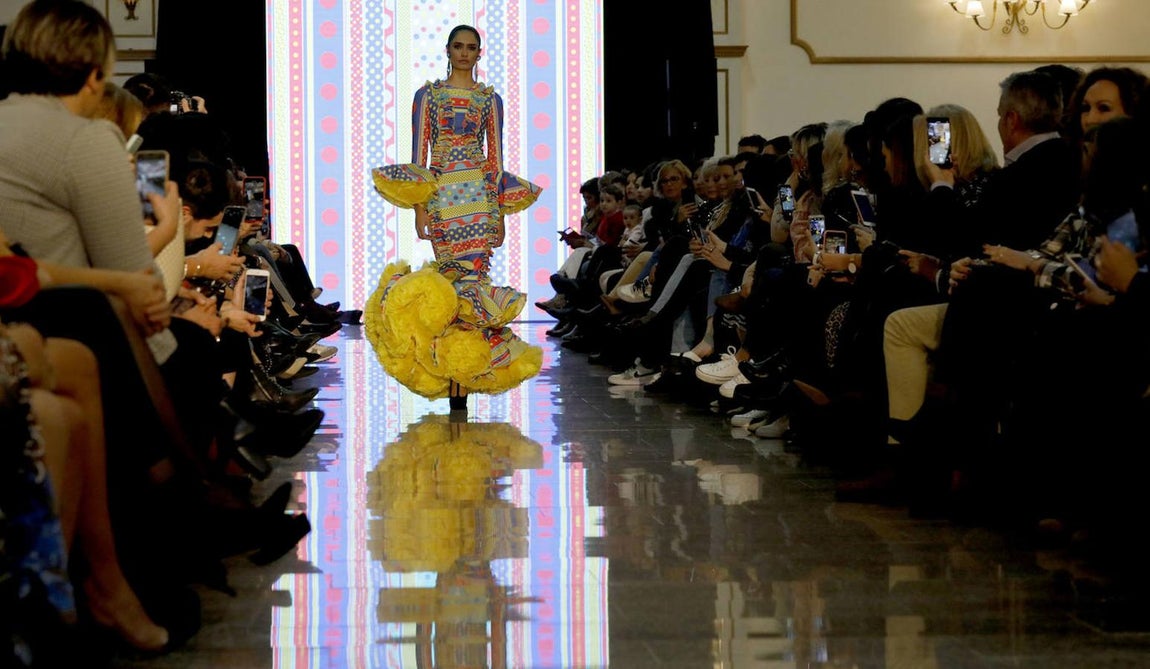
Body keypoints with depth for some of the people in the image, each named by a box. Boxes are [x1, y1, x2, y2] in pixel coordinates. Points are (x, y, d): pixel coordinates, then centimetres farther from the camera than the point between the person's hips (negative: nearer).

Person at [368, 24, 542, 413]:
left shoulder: (490, 99, 12)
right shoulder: (427, 95, 8)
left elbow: (496, 156, 11)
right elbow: (418, 153, 4)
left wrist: (501, 213, 5)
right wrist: (419, 209, -4)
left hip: (481, 192, 1)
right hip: (440, 192, -1)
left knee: (473, 274, -7)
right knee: (453, 274, -8)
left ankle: (464, 368, -4)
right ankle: (454, 372, -2)